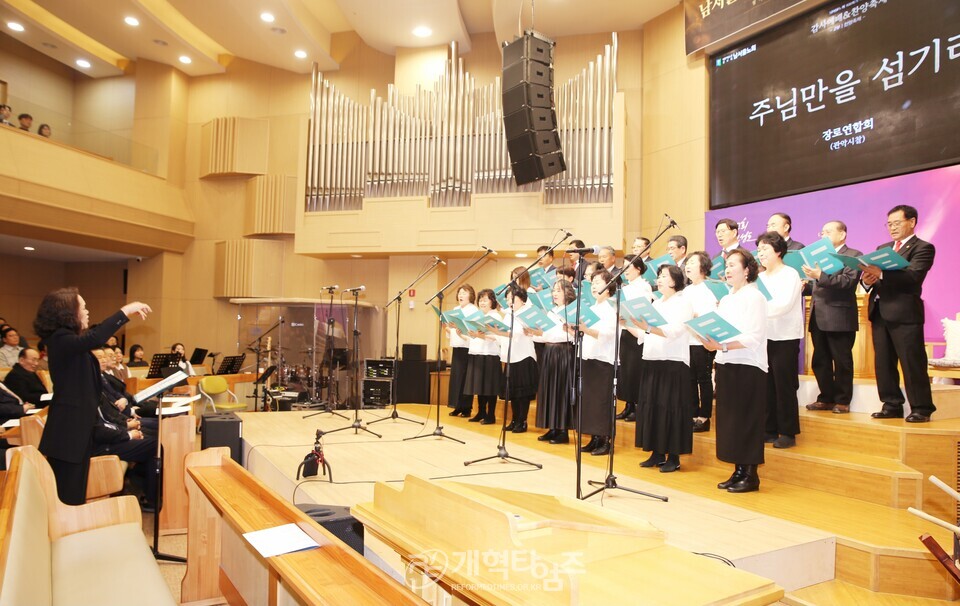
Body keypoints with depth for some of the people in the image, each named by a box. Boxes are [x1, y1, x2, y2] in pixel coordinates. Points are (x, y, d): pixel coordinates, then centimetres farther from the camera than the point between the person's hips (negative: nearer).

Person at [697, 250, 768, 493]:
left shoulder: (754, 297, -7)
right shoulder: (726, 300, 16)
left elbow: (754, 337, -17)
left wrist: (723, 346, -27)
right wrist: (709, 340, -7)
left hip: (748, 367, -7)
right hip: (725, 365, 7)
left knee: (747, 422, -1)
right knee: (729, 421, 9)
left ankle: (751, 475, 9)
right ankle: (738, 471, 19)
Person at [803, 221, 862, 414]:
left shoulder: (853, 256, -2)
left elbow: (849, 281, -17)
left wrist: (820, 276, -27)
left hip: (839, 318, -7)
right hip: (818, 318, 7)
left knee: (842, 362, 2)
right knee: (820, 361, 10)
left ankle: (842, 401, 10)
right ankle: (826, 398, 20)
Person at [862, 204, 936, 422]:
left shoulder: (923, 248, -2)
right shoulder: (882, 248, 19)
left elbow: (913, 276, -19)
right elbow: (872, 273, 12)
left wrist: (881, 273, -34)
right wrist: (867, 279, -12)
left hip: (905, 313, -6)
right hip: (879, 312, 7)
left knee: (912, 363, -2)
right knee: (883, 363, 9)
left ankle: (921, 409, 7)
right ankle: (892, 405, 18)